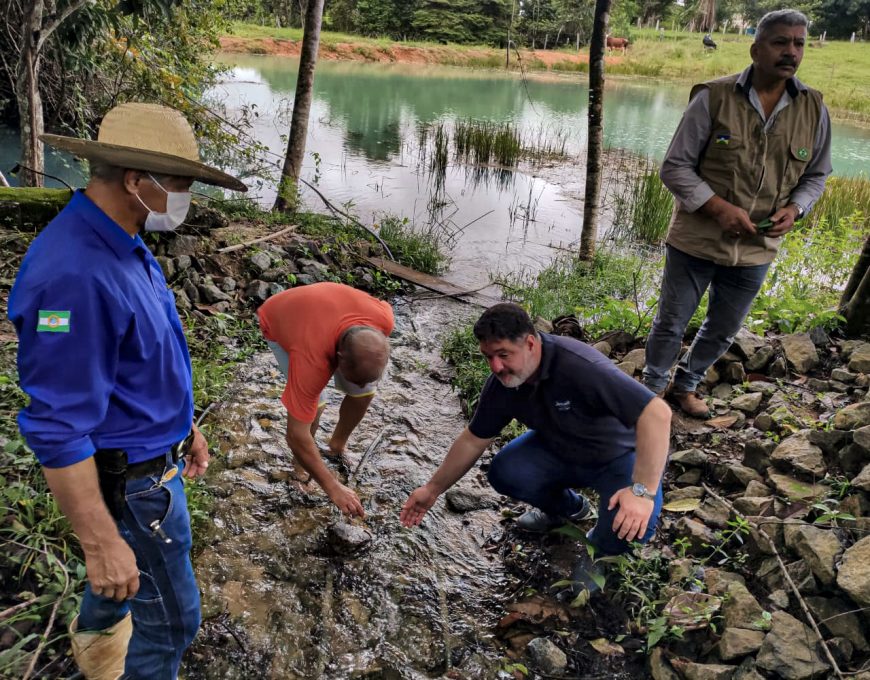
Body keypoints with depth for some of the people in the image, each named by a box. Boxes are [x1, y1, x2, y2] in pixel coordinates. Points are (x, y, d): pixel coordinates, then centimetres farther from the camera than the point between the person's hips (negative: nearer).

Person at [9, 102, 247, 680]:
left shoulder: (120, 245, -1)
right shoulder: (75, 275, -32)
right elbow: (58, 430, -29)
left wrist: (184, 425, 18)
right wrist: (101, 544, -23)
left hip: (151, 454, 10)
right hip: (127, 481, -10)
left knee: (133, 563, 34)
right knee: (171, 618, 9)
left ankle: (97, 633, 63)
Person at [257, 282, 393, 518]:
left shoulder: (384, 318, -35)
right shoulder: (312, 360, -45)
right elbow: (295, 435, -38)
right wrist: (333, 487, -34)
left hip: (323, 310, 5)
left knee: (366, 390, -7)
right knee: (313, 404, -22)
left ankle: (338, 444, 19)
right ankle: (302, 468, 5)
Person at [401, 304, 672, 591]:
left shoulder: (580, 367, -36)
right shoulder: (501, 384, -15)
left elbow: (657, 413, -39)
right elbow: (472, 439, -1)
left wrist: (643, 491, -43)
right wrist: (433, 489, 2)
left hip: (620, 454, -5)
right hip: (561, 451, 6)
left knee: (632, 526, -32)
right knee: (505, 472, -18)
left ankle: (600, 550, 6)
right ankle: (568, 508, 14)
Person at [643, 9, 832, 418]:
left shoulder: (814, 110, 0)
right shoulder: (713, 98, -12)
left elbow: (816, 176, 12)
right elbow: (675, 167, -10)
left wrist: (793, 210, -9)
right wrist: (719, 208, -22)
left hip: (756, 250, 4)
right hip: (696, 241, -4)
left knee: (723, 331, 18)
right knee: (671, 323, 9)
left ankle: (686, 385, 42)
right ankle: (654, 387, 34)